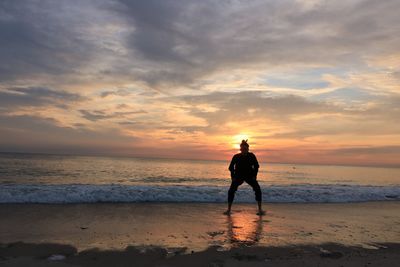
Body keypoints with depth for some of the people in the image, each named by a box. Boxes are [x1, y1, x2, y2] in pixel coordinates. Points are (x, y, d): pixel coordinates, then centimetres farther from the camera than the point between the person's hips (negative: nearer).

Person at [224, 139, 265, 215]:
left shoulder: (252, 156, -12)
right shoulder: (236, 156, -14)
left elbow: (256, 166, 1)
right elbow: (231, 167, -3)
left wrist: (254, 176, -5)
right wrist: (233, 177, -7)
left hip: (250, 176, 1)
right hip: (238, 176, -1)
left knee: (258, 190, -15)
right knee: (231, 191, -15)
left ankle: (260, 209, -4)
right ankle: (228, 210, -1)